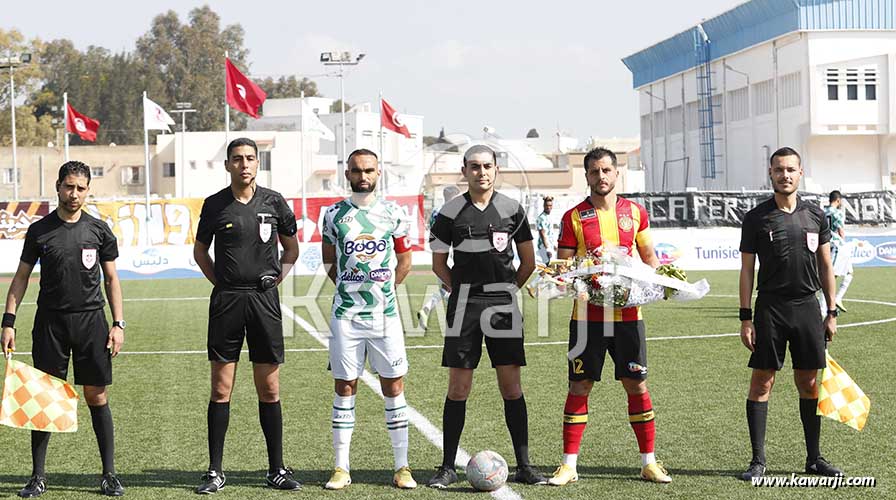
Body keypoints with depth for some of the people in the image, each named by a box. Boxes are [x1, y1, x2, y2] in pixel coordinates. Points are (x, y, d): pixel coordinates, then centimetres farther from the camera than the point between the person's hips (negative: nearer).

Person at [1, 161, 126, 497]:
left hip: (91, 321, 0)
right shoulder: (39, 230, 4)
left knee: (97, 397, 1)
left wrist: (118, 324, 3)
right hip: (50, 322, 0)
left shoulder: (98, 230, 6)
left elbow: (111, 279, 10)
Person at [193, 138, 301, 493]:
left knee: (269, 390, 4)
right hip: (226, 301, 0)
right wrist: (222, 283, 4)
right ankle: (215, 471, 7)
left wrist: (276, 278, 3)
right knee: (221, 389, 0)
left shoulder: (274, 202, 3)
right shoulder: (215, 205, 3)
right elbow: (200, 251, 15)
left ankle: (276, 469, 12)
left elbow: (292, 248, 16)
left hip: (264, 300, 0)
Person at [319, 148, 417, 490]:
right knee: (345, 388, 3)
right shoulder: (334, 215, 4)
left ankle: (402, 467, 9)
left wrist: (382, 290, 7)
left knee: (394, 387, 3)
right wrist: (352, 288, 8)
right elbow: (329, 262, 14)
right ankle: (342, 468, 8)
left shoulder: (394, 213, 4)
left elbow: (404, 261, 12)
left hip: (385, 312, 0)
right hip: (345, 315, 0)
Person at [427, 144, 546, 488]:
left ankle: (524, 466, 8)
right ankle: (448, 467, 7)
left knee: (511, 386, 1)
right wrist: (462, 291, 4)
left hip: (503, 304, 1)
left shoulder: (512, 209, 5)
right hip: (464, 304, -1)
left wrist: (506, 290, 10)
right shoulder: (450, 213, 2)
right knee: (458, 386, 0)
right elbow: (439, 263, 9)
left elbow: (528, 262, 12)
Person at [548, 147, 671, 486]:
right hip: (588, 314, -2)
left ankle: (648, 462, 14)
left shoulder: (635, 212, 7)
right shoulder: (574, 217, 1)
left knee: (636, 385, 4)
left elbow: (649, 258, 14)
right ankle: (569, 465, 7)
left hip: (627, 313, 2)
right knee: (580, 386, 1)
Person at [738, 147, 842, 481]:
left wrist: (832, 313, 9)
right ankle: (758, 460, 3)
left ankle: (814, 458, 17)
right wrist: (745, 318, -5)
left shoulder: (815, 215, 8)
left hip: (807, 306, 3)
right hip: (770, 308, -3)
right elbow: (746, 269, 0)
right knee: (762, 382, -3)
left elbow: (826, 266, 13)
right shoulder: (756, 218, -1)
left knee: (809, 384, 7)